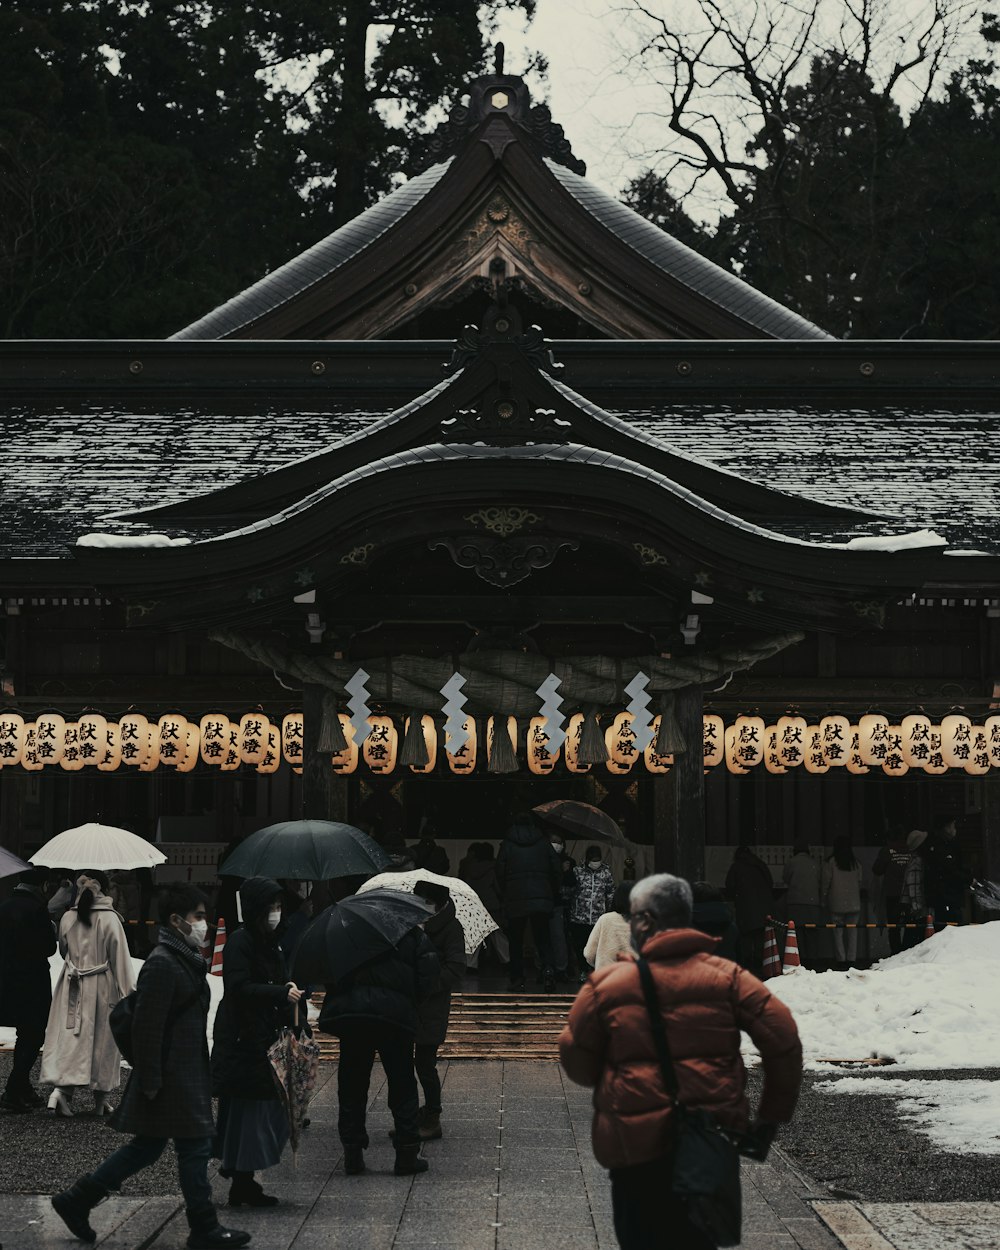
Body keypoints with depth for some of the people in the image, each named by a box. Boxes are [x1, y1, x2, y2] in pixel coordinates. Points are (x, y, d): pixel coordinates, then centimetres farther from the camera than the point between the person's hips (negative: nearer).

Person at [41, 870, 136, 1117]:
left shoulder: (68, 918, 0)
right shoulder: (110, 919, -12)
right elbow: (120, 959, -11)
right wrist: (128, 992, -6)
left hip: (72, 987, 3)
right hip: (103, 988, -3)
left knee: (70, 1037, 4)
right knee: (103, 1041, 8)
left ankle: (61, 1088, -16)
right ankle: (101, 1100, 16)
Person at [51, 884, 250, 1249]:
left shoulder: (185, 959, 14)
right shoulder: (162, 963, -18)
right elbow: (146, 1027, -21)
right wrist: (151, 1083, -21)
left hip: (187, 1075, 10)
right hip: (173, 1079, -10)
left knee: (147, 1146, 14)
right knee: (195, 1146, -1)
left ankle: (77, 1200, 21)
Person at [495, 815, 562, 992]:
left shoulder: (507, 844, 2)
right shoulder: (544, 842, 6)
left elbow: (500, 873, 1)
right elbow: (556, 871, 6)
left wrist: (504, 894, 14)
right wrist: (553, 894, 17)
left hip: (515, 899, -1)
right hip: (542, 898, 1)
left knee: (516, 940, 7)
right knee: (542, 938, 4)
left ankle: (517, 979, 4)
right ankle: (547, 968, -19)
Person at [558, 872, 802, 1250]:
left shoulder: (606, 984, -4)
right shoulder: (726, 977, 0)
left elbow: (577, 1064, 1)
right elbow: (782, 1038, -5)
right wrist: (772, 1116, 5)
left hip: (636, 1146, -2)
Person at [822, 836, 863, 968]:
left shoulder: (830, 862, -8)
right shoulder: (856, 863, 1)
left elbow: (826, 882, -5)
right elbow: (859, 882, 7)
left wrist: (824, 897, 7)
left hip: (837, 904, -3)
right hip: (854, 903, 3)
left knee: (838, 932, 2)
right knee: (852, 931, 7)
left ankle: (842, 960, -3)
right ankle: (851, 959, 3)